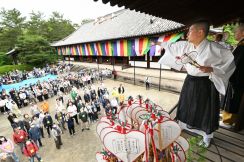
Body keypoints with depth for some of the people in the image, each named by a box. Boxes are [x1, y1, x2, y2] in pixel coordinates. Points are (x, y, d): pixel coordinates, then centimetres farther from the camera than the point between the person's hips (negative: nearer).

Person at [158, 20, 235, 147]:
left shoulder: (213, 48, -19)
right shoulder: (185, 45, -2)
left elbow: (230, 62, -12)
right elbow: (171, 46, 14)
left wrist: (211, 69, -26)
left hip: (205, 85, -5)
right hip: (190, 82, 6)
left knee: (205, 111, 10)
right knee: (187, 107, 20)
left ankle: (207, 137, 36)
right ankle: (185, 126, 47)